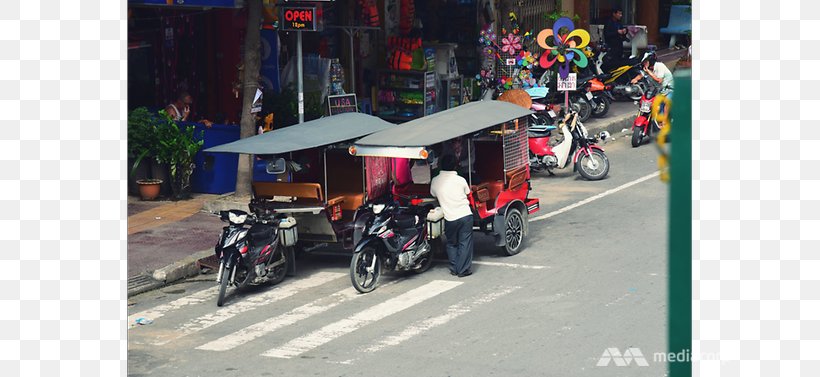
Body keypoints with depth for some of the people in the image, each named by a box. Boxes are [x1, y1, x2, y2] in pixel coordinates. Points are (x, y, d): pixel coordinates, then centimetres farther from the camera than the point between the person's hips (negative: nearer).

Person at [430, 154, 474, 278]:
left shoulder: (435, 181, -1)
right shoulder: (460, 180, -5)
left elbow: (433, 195, 16)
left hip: (450, 218, 1)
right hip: (465, 215, -1)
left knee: (451, 244, 18)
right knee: (465, 244, 6)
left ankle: (454, 269, 18)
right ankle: (463, 270, 6)